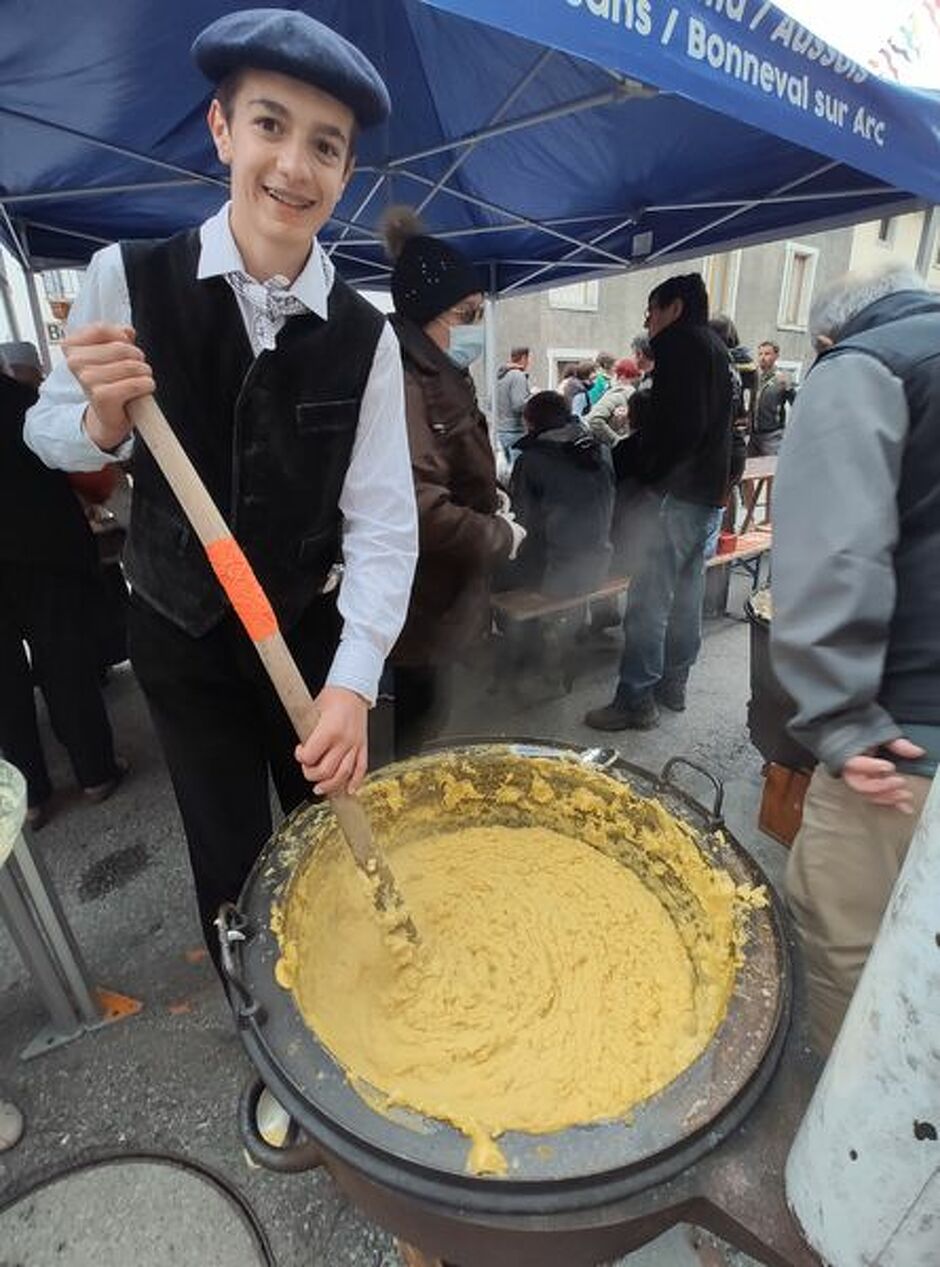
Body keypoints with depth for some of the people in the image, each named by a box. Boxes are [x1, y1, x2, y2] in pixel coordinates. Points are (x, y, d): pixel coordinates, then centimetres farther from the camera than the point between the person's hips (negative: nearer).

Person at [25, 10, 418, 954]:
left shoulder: (365, 337, -11)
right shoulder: (127, 279, -10)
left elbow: (383, 522, -16)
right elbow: (48, 436, 0)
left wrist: (352, 682, -26)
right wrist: (104, 419, -23)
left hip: (311, 632, 1)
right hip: (179, 632, 0)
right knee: (228, 859, 15)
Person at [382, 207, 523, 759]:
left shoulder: (440, 376, 13)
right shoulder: (403, 384, -22)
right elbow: (420, 511, -31)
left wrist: (491, 497, 5)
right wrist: (501, 537, -16)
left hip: (443, 590, 10)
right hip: (423, 598, -10)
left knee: (425, 709, 23)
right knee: (421, 714, 5)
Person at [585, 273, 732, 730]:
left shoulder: (681, 344, -8)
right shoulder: (715, 347, 22)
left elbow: (673, 424, -20)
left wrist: (627, 455, -8)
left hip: (675, 491, -10)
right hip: (707, 489, 10)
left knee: (648, 599, -8)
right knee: (686, 593, 14)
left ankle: (635, 700, -4)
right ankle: (672, 684, 24)